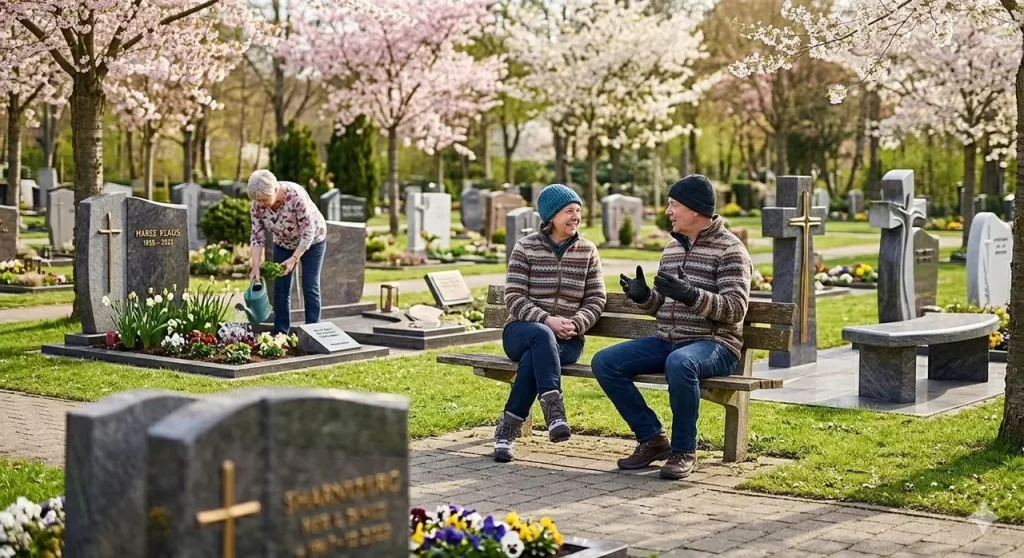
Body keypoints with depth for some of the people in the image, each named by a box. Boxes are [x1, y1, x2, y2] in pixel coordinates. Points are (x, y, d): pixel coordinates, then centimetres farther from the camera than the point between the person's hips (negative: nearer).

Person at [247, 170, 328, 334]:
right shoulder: (257, 205, -22)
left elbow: (308, 231, -29)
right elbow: (257, 236, -15)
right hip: (283, 243, 4)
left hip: (311, 240, -4)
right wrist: (256, 267, -23)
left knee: (310, 287, -6)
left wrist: (294, 259, -32)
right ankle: (280, 333, 8)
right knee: (280, 288, 1)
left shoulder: (296, 196, -35)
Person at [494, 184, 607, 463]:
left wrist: (575, 325, -14)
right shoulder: (526, 247, 0)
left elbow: (596, 300, 6)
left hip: (567, 340, 1)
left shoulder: (587, 251, 8)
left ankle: (508, 427, -27)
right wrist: (546, 320, -21)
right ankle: (553, 410, -46)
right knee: (542, 336, -38)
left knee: (533, 358, -34)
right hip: (522, 331, -1)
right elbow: (513, 298, -6)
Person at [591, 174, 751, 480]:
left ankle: (684, 451, -21)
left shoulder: (730, 249, -6)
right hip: (667, 341, 7)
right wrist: (643, 295, -2)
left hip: (714, 344, -7)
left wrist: (690, 295, -29)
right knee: (603, 362, -10)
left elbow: (735, 308, -15)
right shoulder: (672, 247, 17)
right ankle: (652, 439, -3)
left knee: (679, 363, -41)